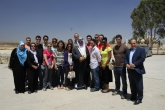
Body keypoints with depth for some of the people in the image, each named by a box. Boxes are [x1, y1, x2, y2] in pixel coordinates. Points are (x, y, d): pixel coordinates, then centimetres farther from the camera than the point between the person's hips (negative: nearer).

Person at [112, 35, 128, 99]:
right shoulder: (114, 48, 8)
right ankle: (117, 90, 35)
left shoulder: (124, 47, -9)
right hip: (115, 66, 5)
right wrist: (115, 61, 10)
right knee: (117, 80, 18)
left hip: (122, 66, -5)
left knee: (124, 81, 4)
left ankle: (124, 93, 14)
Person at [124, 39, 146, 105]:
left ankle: (139, 98, 9)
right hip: (130, 70, 6)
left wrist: (134, 64, -18)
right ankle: (133, 96, 27)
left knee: (139, 85, -1)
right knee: (132, 85, 14)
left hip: (137, 70, -5)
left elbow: (142, 59, -12)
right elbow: (125, 59, 12)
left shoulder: (141, 50, 0)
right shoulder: (128, 51, 17)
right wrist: (126, 64, -9)